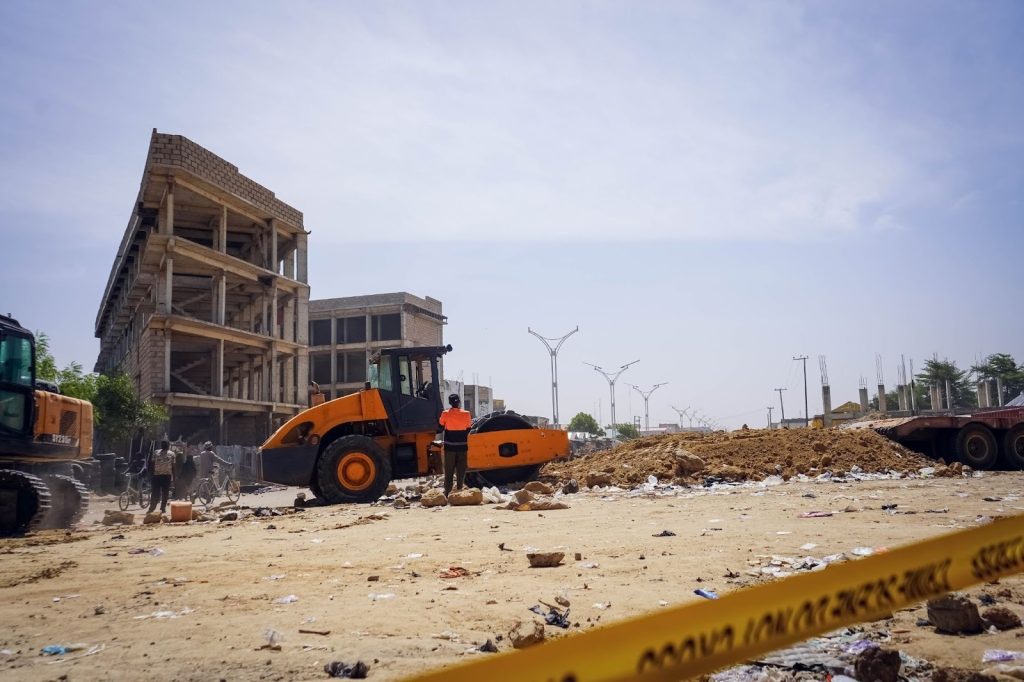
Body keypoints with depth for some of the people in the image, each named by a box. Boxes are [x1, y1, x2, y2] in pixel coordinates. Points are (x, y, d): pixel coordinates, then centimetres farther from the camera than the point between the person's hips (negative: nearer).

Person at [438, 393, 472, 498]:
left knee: (449, 471, 7)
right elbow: (468, 429, 2)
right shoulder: (466, 414, -7)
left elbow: (441, 427, 3)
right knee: (461, 471, 8)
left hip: (449, 446, 0)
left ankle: (447, 492, 5)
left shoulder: (445, 414, -9)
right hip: (462, 446, 0)